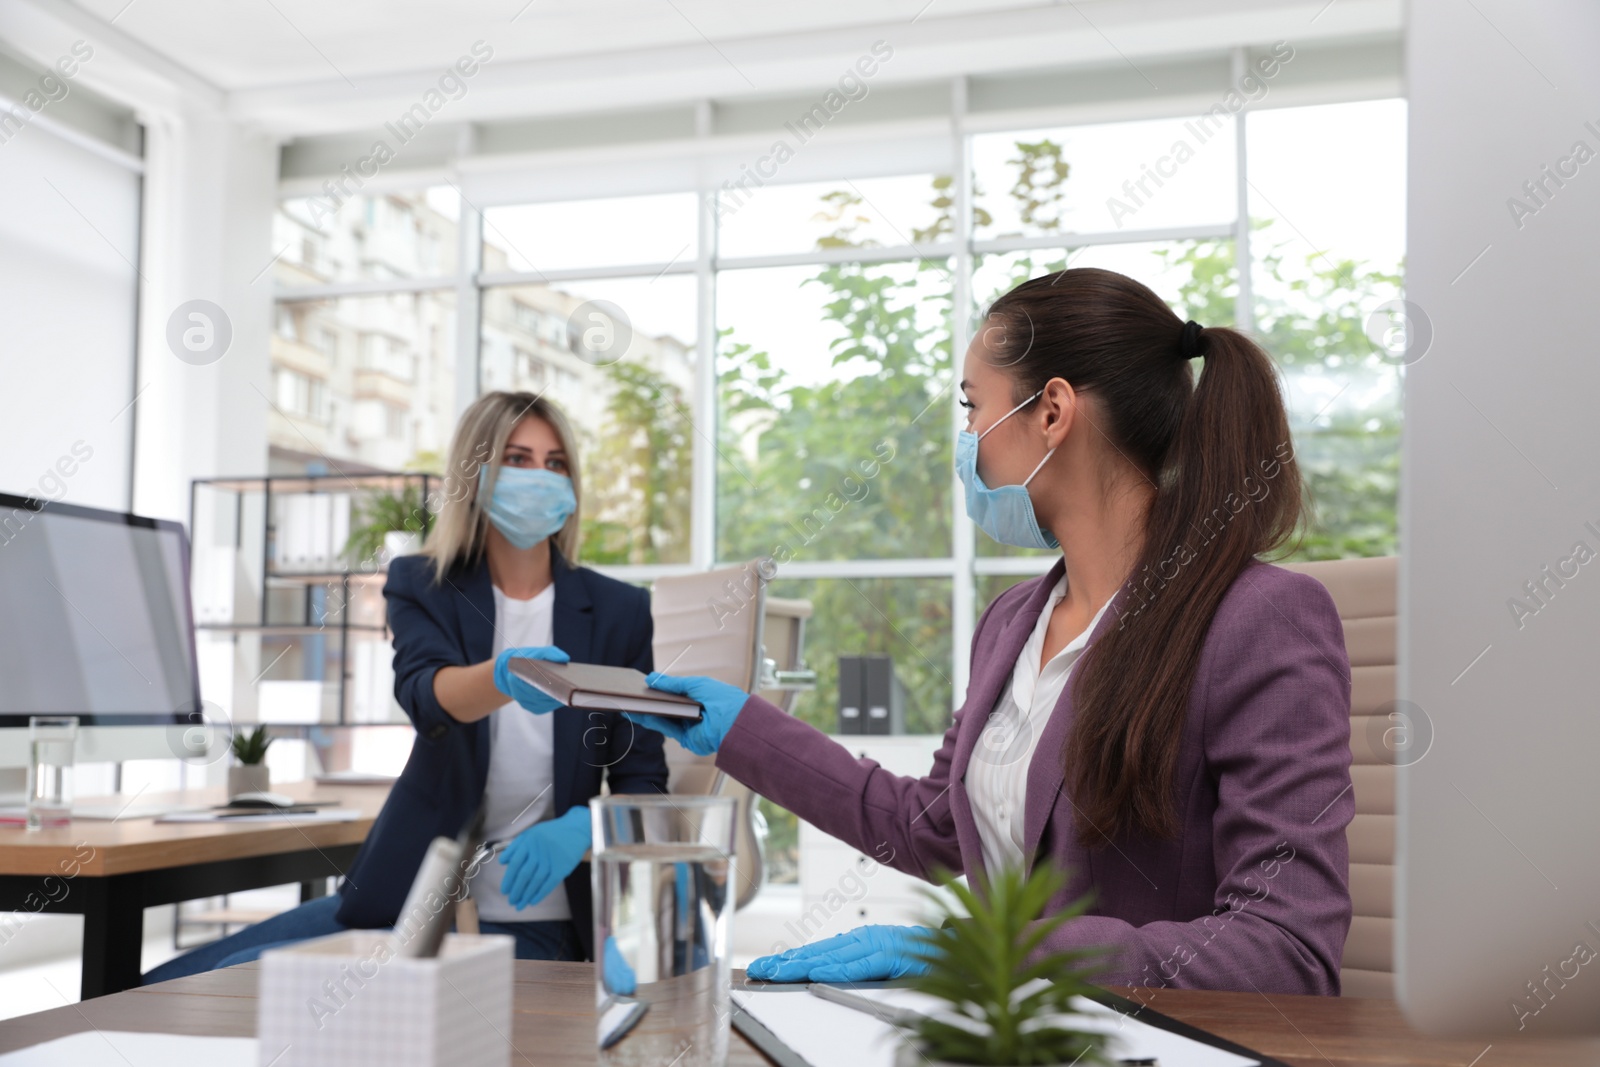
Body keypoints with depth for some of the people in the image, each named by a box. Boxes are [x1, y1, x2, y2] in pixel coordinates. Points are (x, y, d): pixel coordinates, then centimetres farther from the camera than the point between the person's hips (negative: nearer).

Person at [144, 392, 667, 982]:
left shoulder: (619, 610, -1)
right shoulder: (422, 586, 1)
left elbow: (642, 781, 0)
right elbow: (423, 692, -22)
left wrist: (577, 829, -22)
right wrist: (506, 679, -44)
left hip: (528, 920, -3)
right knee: (174, 986, 0)